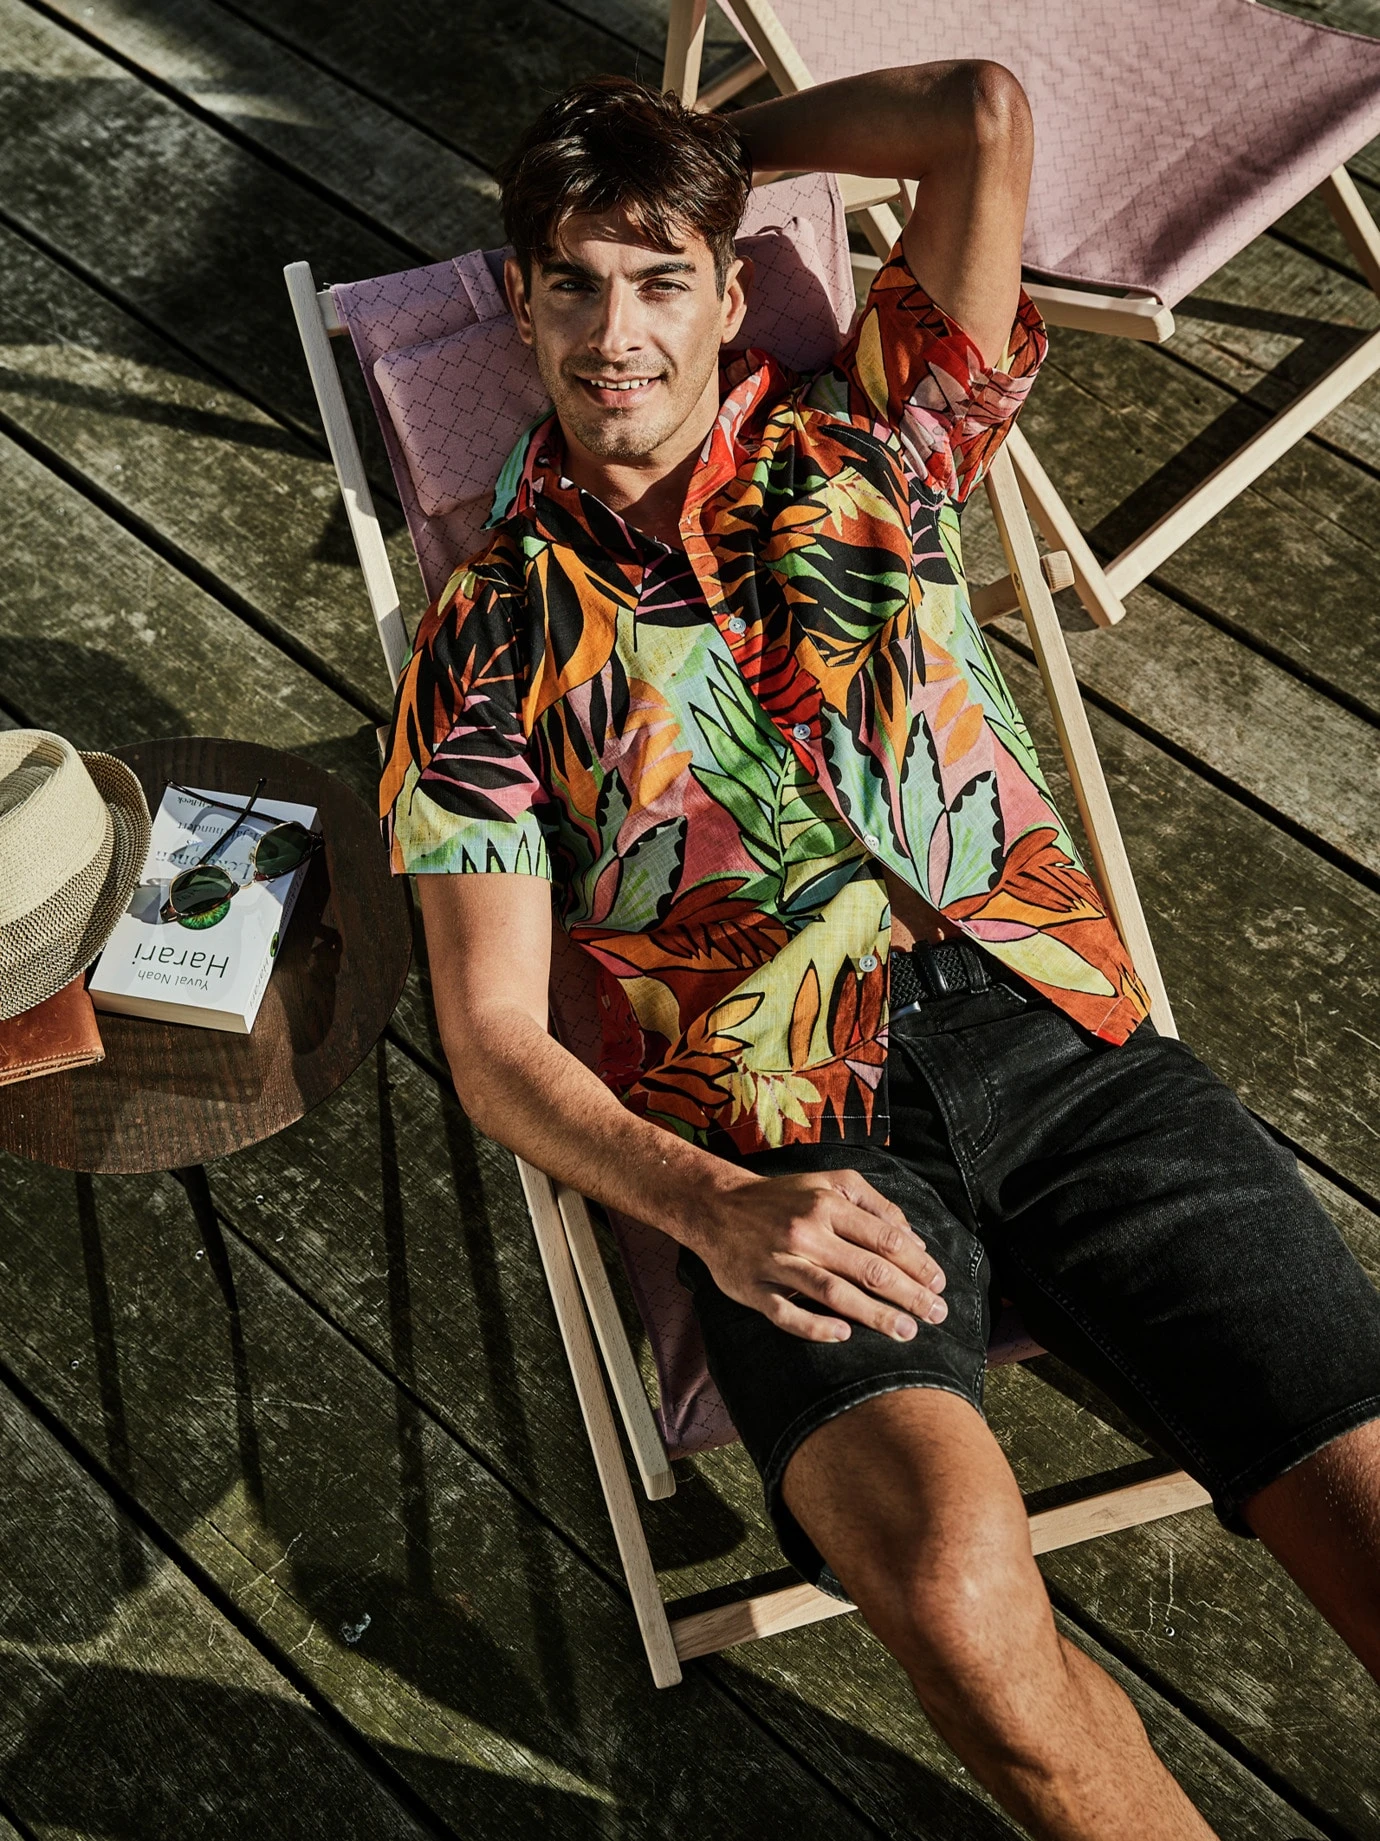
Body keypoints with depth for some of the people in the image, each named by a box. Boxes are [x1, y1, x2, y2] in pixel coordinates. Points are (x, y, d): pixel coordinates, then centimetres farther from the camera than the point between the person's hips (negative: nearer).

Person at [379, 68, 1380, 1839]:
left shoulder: (861, 452, 19)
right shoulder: (493, 636, 12)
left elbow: (984, 114, 9)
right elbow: (496, 1036, 4)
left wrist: (719, 143, 25)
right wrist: (718, 1212, -15)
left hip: (1060, 1036, 2)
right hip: (788, 1143, -2)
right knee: (954, 1584, -29)